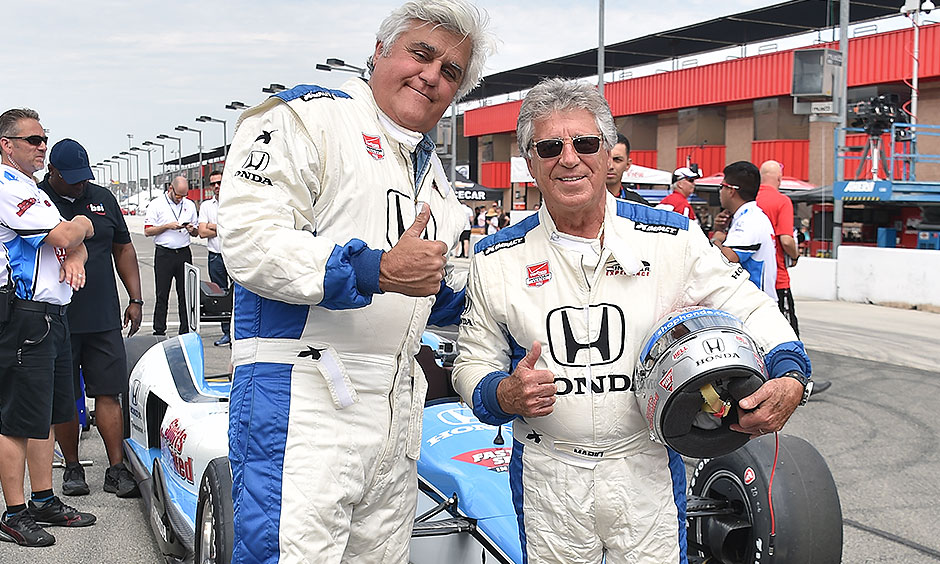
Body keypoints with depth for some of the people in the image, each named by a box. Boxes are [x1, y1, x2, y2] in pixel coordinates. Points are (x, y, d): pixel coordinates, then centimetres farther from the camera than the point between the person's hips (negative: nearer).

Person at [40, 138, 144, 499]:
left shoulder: (103, 199, 11)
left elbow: (123, 249, 17)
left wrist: (135, 299, 13)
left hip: (104, 319, 3)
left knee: (108, 393, 2)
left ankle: (116, 470, 6)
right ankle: (72, 468, 19)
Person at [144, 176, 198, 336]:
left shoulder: (190, 205, 12)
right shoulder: (156, 205, 0)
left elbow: (196, 233, 17)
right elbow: (148, 231, -4)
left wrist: (192, 230, -6)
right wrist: (168, 226, -14)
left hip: (184, 253, 3)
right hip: (164, 254, -3)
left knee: (186, 293, 3)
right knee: (162, 295, 0)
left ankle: (185, 331, 9)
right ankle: (159, 331, 6)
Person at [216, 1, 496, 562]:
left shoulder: (432, 169, 22)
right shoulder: (307, 117, -4)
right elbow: (249, 240, -18)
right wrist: (377, 270, -24)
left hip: (400, 406, 8)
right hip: (302, 395, -8)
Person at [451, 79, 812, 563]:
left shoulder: (674, 239, -3)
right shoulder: (496, 259, -1)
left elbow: (749, 309, 2)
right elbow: (473, 365, 4)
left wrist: (789, 378, -17)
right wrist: (503, 395, -19)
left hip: (648, 469, 0)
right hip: (547, 473, 1)